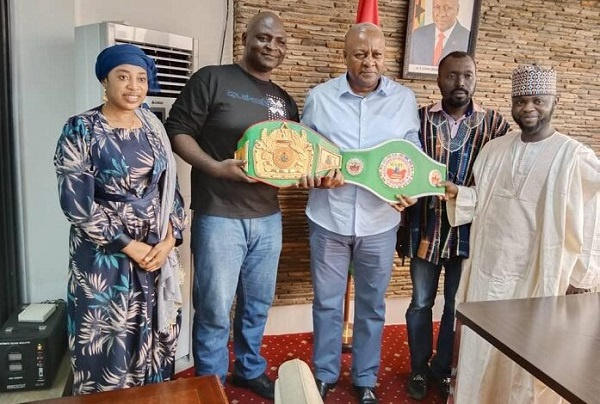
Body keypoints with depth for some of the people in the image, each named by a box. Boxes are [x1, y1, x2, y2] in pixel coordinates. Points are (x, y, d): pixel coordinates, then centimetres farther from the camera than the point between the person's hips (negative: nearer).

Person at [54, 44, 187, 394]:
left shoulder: (153, 127, 5)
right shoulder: (81, 130, -9)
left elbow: (169, 186, 7)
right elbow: (77, 203, -14)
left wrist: (169, 238, -6)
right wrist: (131, 247, -15)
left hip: (158, 250, 5)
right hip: (105, 255, -4)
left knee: (156, 334, 14)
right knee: (109, 340, 7)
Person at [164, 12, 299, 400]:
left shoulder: (285, 102, 13)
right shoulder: (212, 79, -5)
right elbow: (177, 130, -8)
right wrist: (216, 167, -22)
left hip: (268, 217, 6)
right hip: (219, 216, -5)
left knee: (258, 303, 18)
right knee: (215, 310, 4)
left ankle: (251, 369, 39)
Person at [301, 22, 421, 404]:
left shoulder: (405, 99, 1)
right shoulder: (319, 97, -1)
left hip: (379, 222, 1)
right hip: (329, 219, 0)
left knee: (372, 305, 15)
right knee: (327, 303, 13)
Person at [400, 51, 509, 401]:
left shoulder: (494, 124, -1)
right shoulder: (419, 119, -1)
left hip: (469, 230, 1)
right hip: (426, 227, 0)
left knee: (457, 305, 14)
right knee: (421, 303, 13)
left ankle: (443, 368, 36)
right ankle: (419, 369, 33)